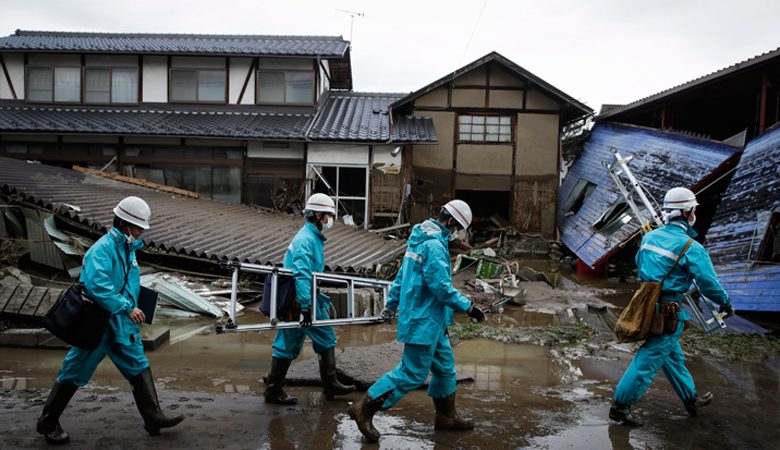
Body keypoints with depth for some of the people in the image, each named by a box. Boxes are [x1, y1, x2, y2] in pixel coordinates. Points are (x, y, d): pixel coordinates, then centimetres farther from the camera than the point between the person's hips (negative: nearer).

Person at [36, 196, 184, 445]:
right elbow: (97, 285, -32)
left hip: (123, 324, 9)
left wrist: (133, 309, 16)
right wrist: (127, 308, -29)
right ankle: (48, 422, 24)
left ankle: (154, 418, 13)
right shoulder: (102, 249, -20)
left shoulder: (128, 248, 9)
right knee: (75, 373, 6)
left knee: (139, 368, 8)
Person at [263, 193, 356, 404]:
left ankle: (330, 384, 23)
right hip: (298, 302, -10)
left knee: (327, 340, 14)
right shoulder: (305, 239, -19)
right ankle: (273, 391, 14)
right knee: (287, 346, 1)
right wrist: (306, 307, -32)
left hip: (313, 301, 10)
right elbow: (302, 276, -28)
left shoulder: (315, 238, 13)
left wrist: (322, 300, 25)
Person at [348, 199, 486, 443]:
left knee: (445, 366, 18)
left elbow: (402, 275, 19)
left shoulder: (420, 239, 13)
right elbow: (441, 287, -24)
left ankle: (446, 416, 31)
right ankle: (364, 409, 4)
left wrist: (391, 304, 24)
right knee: (412, 374, -3)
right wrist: (468, 307, -16)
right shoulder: (434, 245, -19)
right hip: (423, 321, -10)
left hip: (431, 321, 10)